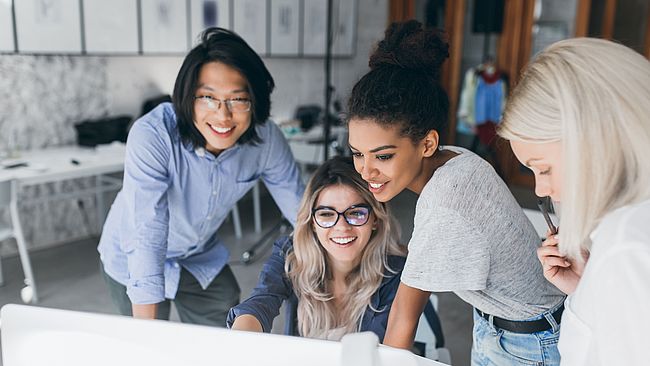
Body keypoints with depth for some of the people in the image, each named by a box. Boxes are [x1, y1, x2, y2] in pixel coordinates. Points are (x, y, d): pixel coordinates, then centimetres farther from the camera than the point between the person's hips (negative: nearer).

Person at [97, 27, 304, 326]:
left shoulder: (265, 139, -23)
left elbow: (303, 210, -11)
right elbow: (146, 236, -37)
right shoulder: (151, 135, -34)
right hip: (134, 262, -3)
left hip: (201, 257, 4)